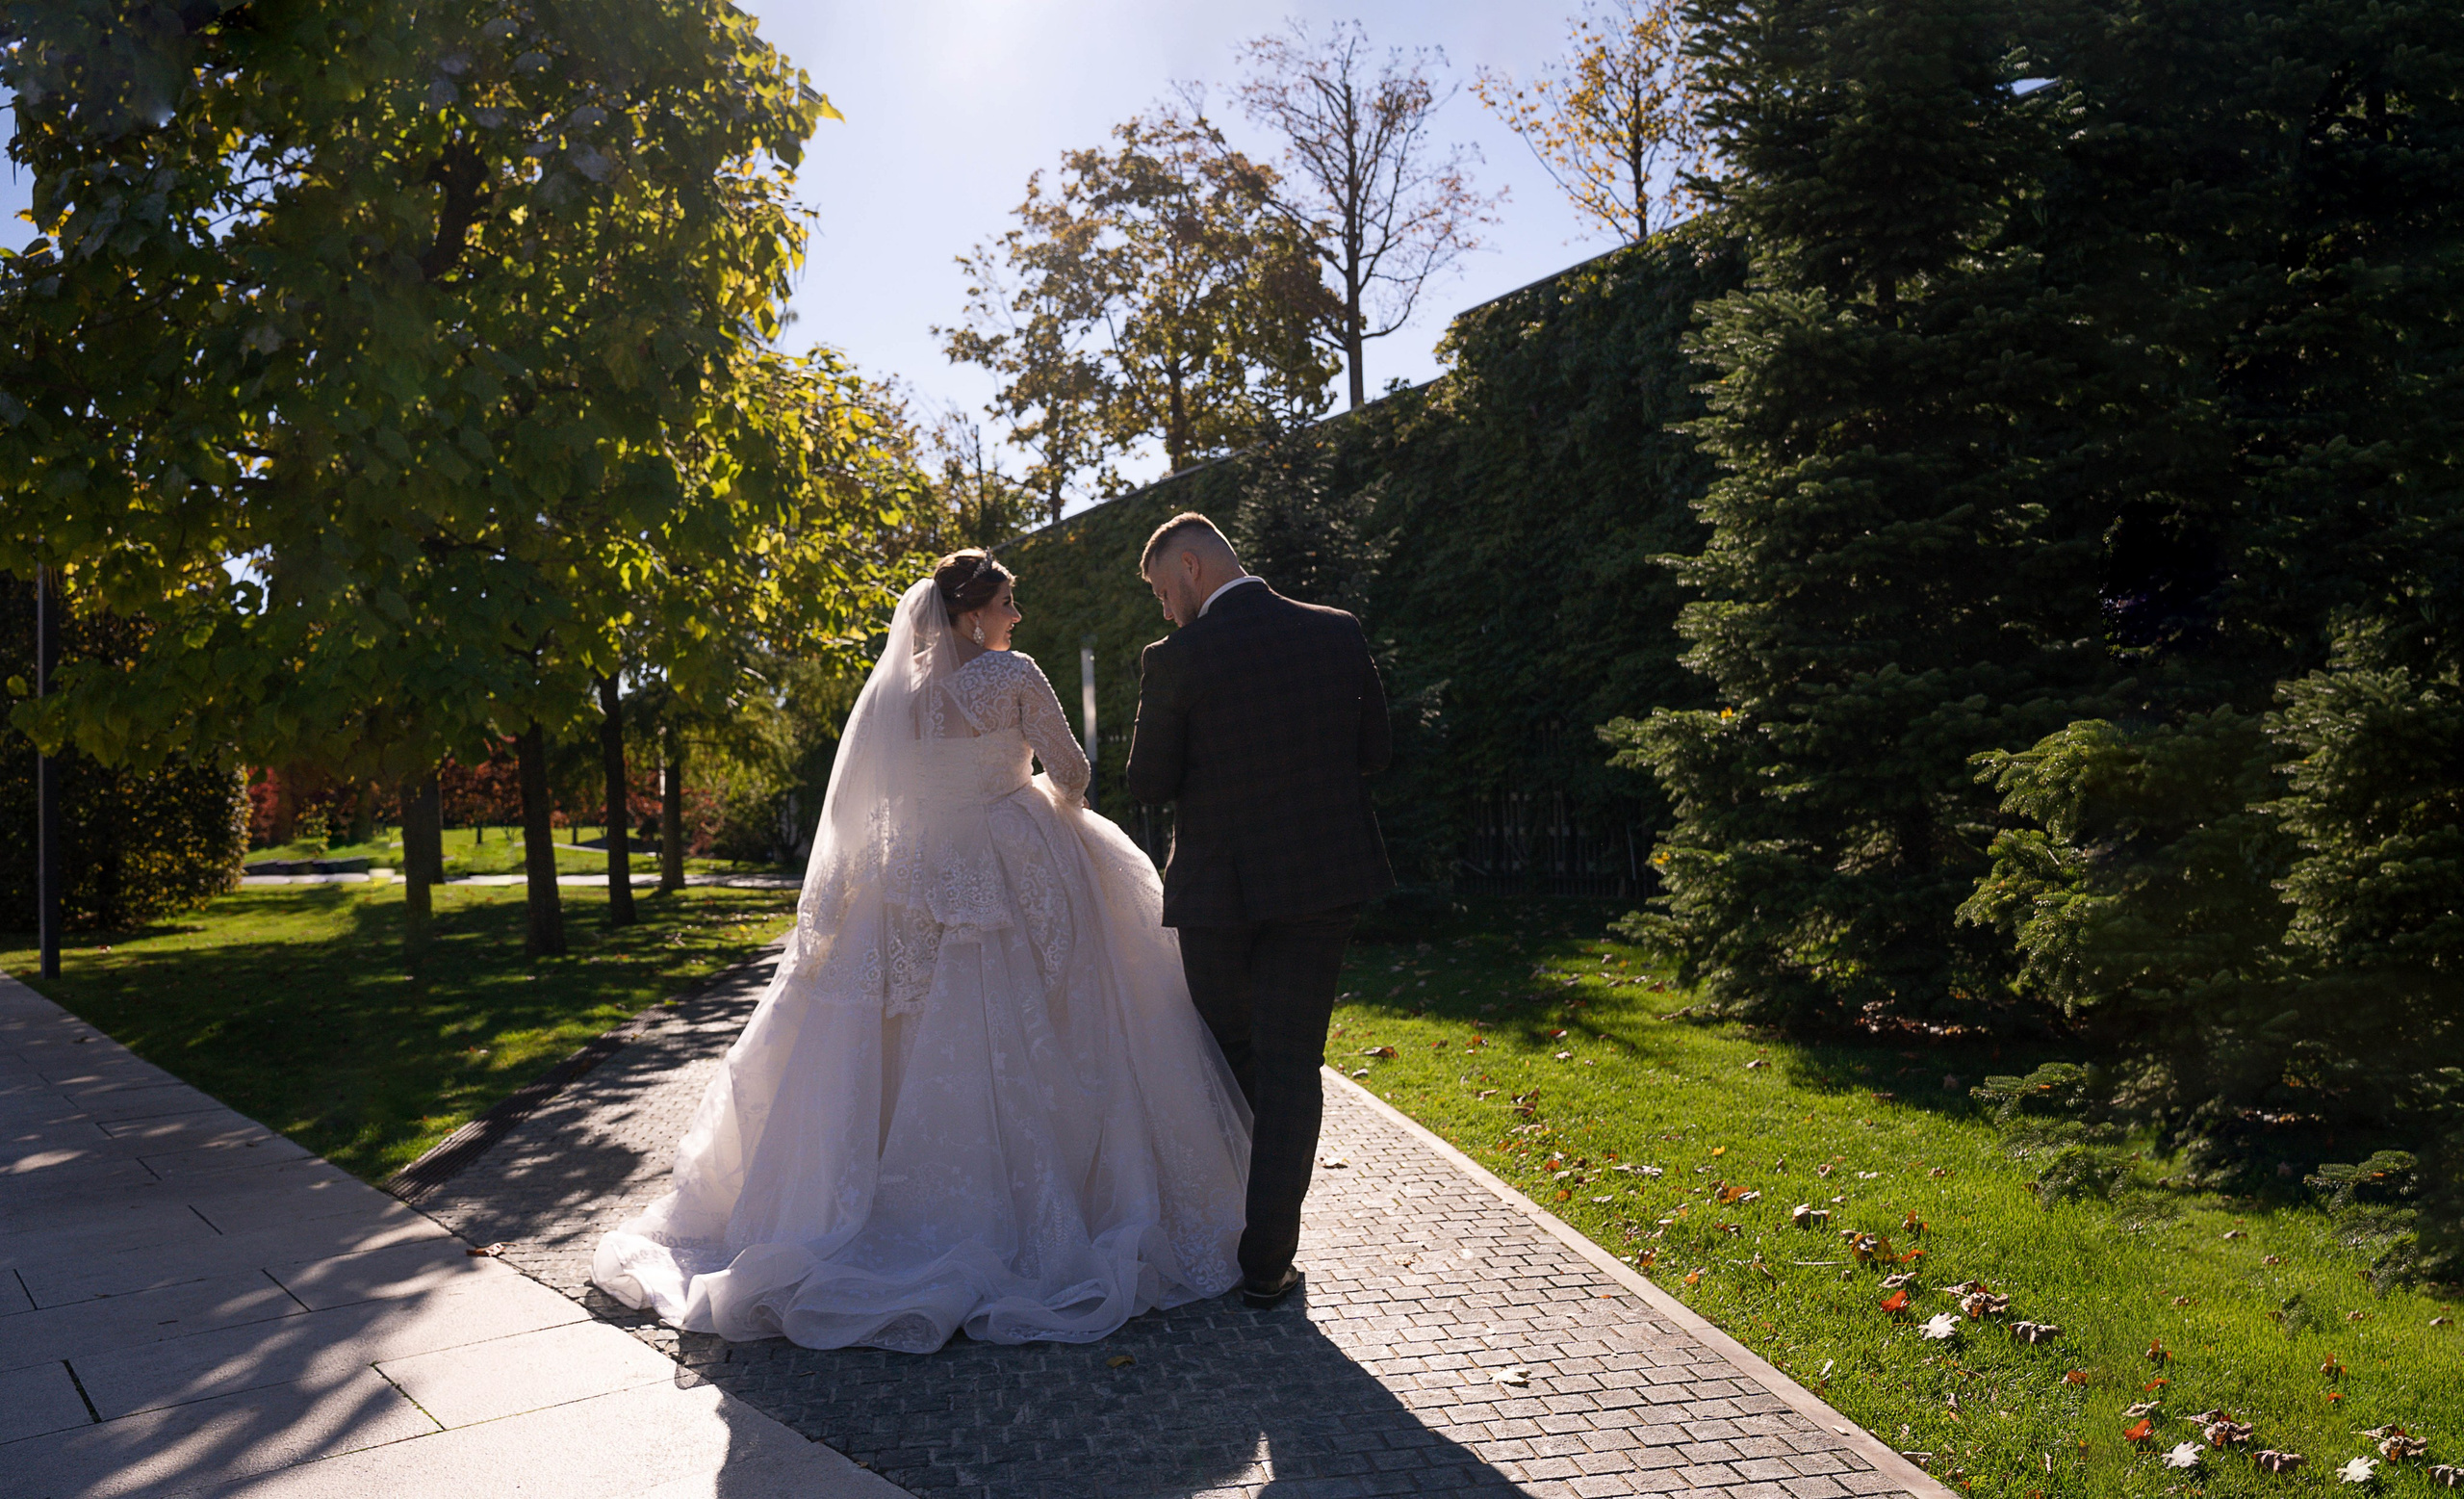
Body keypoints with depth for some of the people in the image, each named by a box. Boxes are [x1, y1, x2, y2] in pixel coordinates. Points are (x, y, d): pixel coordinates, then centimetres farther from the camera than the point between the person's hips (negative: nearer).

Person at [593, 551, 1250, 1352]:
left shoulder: (896, 686, 5)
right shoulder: (1013, 675, -9)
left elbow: (865, 803, 9)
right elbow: (1071, 772, -2)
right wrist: (1051, 799, 18)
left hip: (922, 884, 5)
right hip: (1020, 880, -5)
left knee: (924, 1048, 11)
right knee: (1029, 1053, 2)